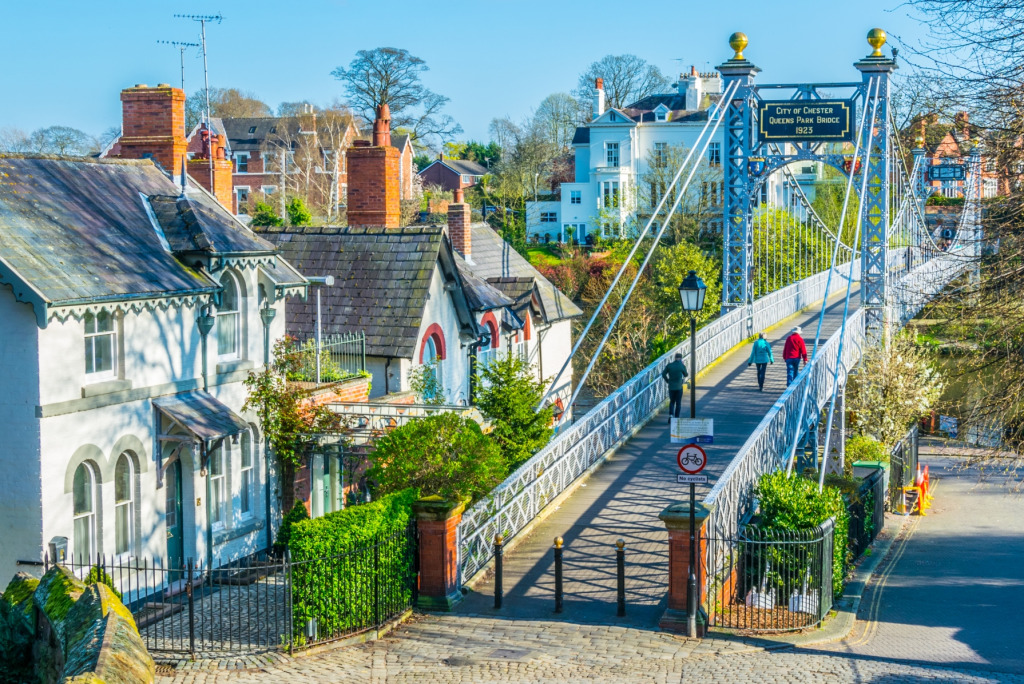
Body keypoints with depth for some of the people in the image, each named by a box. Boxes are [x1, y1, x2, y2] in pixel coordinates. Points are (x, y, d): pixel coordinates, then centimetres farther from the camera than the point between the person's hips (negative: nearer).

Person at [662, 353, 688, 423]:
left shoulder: (669, 365, -4)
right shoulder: (682, 366, -9)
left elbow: (663, 374, -3)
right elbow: (685, 375, 7)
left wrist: (668, 381, 10)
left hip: (671, 387, 2)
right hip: (679, 387, -2)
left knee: (672, 402, 17)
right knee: (678, 403, 10)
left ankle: (671, 415, -5)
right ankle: (676, 418, 10)